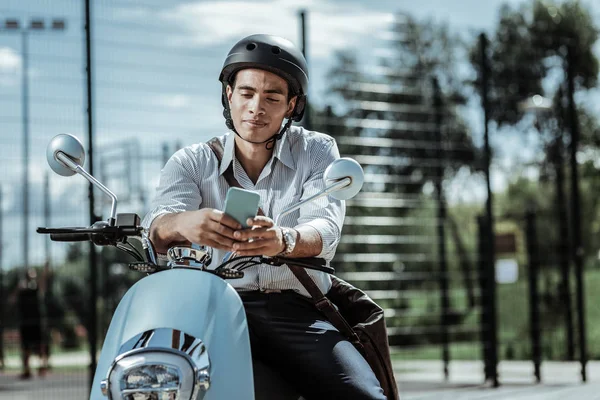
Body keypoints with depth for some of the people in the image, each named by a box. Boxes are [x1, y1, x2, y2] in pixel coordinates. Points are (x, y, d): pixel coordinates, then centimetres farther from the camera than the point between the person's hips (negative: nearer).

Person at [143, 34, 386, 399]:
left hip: (298, 310, 1)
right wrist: (182, 224, -34)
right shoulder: (192, 162, 13)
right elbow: (158, 227, -7)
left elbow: (325, 231, -7)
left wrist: (283, 240, -32)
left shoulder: (317, 151, 12)